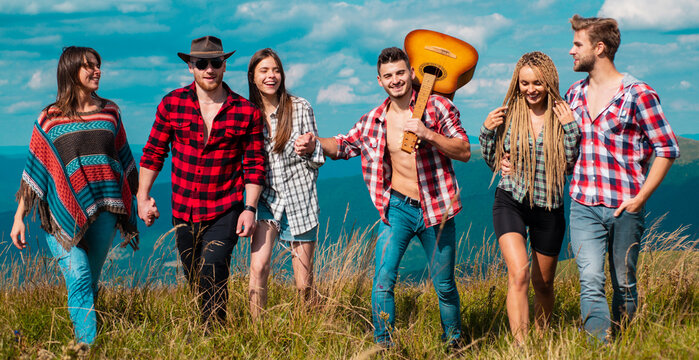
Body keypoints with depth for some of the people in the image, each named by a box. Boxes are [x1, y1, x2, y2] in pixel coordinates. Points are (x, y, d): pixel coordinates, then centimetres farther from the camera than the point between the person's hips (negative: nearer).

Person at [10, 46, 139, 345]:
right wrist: (19, 218, 0)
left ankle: (89, 343, 13)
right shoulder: (50, 119, 3)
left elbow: (124, 161, 20)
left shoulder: (109, 112, 12)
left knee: (90, 282, 5)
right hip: (64, 214, -3)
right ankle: (88, 346, -18)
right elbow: (34, 171, 4)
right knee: (79, 279, -16)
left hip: (104, 210, 3)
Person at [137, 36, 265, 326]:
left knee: (212, 273, -20)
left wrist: (250, 208, -6)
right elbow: (154, 152, 8)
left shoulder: (246, 112, -3)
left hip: (225, 212, -3)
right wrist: (143, 196, 4)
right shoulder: (172, 104, 0)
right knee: (196, 281, 12)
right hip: (183, 212, 3)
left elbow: (254, 164, 1)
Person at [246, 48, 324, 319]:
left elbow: (317, 159, 2)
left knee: (304, 284, 1)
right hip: (266, 198, 1)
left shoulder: (300, 108, -2)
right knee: (258, 266, -18)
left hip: (299, 199, -1)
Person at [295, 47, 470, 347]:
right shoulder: (373, 120, 4)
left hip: (435, 210, -2)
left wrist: (428, 134, -22)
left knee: (444, 286, 9)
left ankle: (454, 345, 30)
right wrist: (315, 143, -4)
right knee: (383, 282, -10)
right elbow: (344, 145, 17)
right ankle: (384, 348, 2)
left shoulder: (437, 106, -5)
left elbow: (465, 151, -8)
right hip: (397, 208, 2)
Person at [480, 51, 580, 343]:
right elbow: (493, 162, 8)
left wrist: (570, 127, -15)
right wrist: (487, 130, -7)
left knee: (543, 283, 15)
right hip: (510, 202, -1)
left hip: (548, 207, 1)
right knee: (518, 274, -21)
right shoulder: (508, 114, 0)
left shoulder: (562, 115, -3)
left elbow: (572, 165, -6)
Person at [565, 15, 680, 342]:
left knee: (623, 285, 8)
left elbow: (667, 149, -6)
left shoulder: (638, 94, -6)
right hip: (583, 206, 3)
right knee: (591, 283, -10)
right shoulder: (574, 94, 11)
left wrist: (640, 198, -10)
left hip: (625, 208, -3)